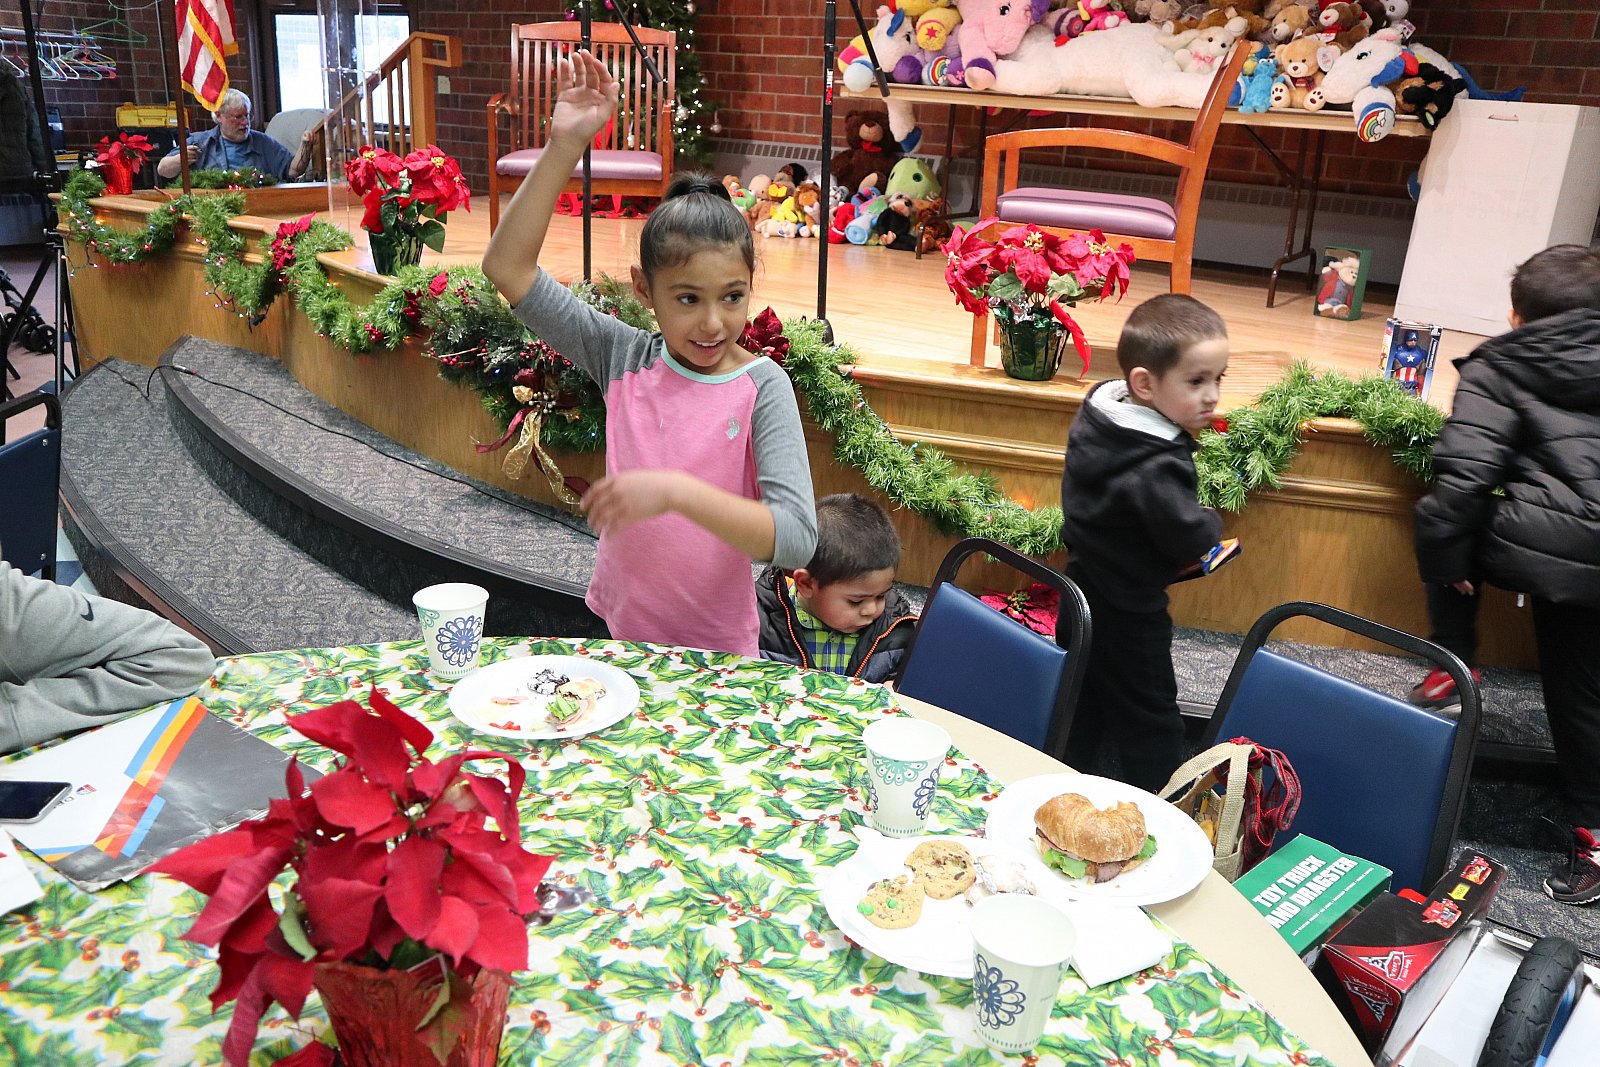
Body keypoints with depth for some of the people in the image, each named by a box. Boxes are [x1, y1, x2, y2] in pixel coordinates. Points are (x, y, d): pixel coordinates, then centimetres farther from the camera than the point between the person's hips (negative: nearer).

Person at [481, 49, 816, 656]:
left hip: (715, 653, -3)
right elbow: (507, 267, -10)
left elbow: (797, 540, -26)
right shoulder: (624, 357, -7)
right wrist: (564, 148, -18)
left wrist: (675, 491, -36)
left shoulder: (761, 386, -16)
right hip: (615, 631, 3)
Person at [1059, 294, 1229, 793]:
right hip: (1128, 613, -9)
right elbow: (1190, 539, -28)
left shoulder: (1096, 416, -5)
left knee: (1080, 709, 23)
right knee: (1150, 727, 9)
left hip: (1081, 589, 9)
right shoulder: (1156, 468, -33)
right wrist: (1213, 521, -7)